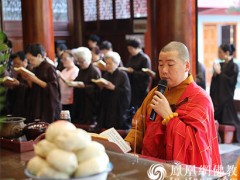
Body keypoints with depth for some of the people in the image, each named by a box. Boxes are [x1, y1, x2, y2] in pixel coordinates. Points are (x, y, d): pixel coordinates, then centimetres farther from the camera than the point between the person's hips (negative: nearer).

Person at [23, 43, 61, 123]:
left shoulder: (49, 68, -11)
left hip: (49, 107, -7)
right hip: (36, 106, 7)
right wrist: (28, 80, -2)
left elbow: (53, 88, -16)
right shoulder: (35, 69, 12)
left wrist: (36, 80, -20)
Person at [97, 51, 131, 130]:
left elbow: (126, 91, -12)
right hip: (105, 109, 5)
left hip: (118, 109, -5)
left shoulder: (122, 75, -3)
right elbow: (101, 93, 17)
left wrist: (114, 88, -20)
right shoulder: (105, 75, 15)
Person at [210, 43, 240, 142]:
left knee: (227, 121, -5)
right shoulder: (220, 65, 11)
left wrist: (219, 72, -17)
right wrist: (215, 73, -6)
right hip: (217, 97, 7)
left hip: (227, 98, -7)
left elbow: (231, 81, -18)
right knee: (217, 120, 5)